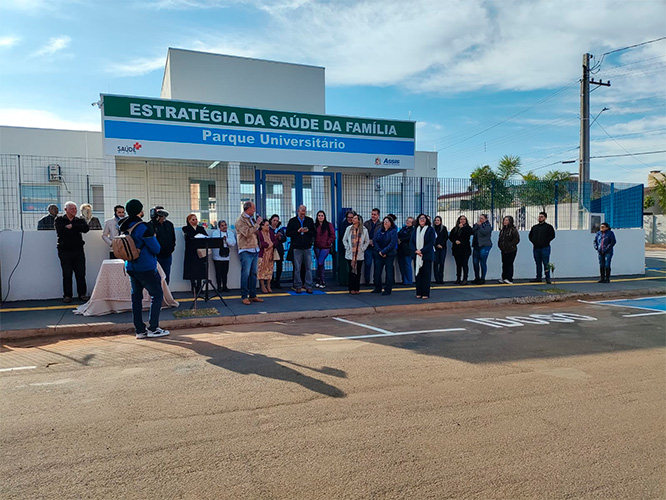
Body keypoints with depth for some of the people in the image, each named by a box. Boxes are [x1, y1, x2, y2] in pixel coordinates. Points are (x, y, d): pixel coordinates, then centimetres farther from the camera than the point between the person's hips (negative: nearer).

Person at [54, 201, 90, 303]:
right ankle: (67, 295, 11)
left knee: (81, 273, 3)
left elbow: (86, 228, -9)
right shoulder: (59, 220, 6)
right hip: (65, 251, -2)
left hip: (78, 250, 2)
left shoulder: (80, 220, 12)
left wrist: (72, 226, -13)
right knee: (67, 274, 2)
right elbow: (60, 231, -13)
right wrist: (76, 229, -8)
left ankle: (82, 294, 11)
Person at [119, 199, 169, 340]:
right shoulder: (144, 228, -17)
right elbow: (156, 249, -13)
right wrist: (154, 238, 5)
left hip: (131, 268, 8)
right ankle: (153, 328, 3)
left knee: (136, 296, 11)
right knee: (157, 295, 3)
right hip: (146, 268, -8)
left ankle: (140, 330, 14)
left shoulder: (125, 228, 7)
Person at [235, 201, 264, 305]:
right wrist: (257, 224, -15)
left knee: (253, 274, 10)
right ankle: (244, 296, -1)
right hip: (246, 251, -8)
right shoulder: (240, 220, -9)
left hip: (254, 250, 8)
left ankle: (253, 295, 16)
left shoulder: (252, 218, 17)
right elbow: (247, 233, -21)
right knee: (245, 274, -7)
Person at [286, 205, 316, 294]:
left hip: (307, 247, 2)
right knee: (297, 268, 1)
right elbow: (288, 233, -1)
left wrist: (307, 231, -10)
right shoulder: (292, 221, 5)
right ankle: (298, 286, 9)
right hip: (297, 247, -1)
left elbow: (315, 232, 8)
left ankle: (308, 286, 8)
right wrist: (298, 231, -12)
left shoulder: (310, 220, 10)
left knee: (308, 268, 2)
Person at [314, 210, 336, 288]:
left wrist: (328, 242, -8)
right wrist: (314, 244, 1)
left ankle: (322, 282, -3)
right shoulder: (315, 225, 7)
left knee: (320, 263, -13)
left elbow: (333, 236, -1)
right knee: (319, 264, 8)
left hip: (325, 247, -4)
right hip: (317, 247, 4)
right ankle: (319, 281, 17)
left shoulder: (329, 225, -2)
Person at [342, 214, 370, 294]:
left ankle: (357, 289, 11)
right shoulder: (349, 228, 3)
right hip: (350, 254, 0)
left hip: (359, 254, 0)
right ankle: (351, 289, 7)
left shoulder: (364, 230, 2)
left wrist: (363, 248, 0)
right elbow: (344, 240, 10)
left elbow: (367, 241, 11)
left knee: (358, 272, 3)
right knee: (351, 271, 1)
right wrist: (347, 247, -1)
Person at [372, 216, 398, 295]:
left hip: (389, 255, -4)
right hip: (379, 255, 5)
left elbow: (392, 243, -13)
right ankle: (377, 288, 20)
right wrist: (379, 251, -11)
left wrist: (383, 251, -17)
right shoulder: (379, 231, 10)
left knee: (389, 272, 1)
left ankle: (388, 290, 8)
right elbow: (375, 242, 4)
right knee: (377, 272, 7)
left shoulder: (393, 231, -4)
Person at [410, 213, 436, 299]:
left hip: (427, 255, -4)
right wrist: (415, 250, -12)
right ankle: (419, 293, 10)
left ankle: (425, 293, 1)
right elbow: (411, 242, 6)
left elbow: (431, 243, -8)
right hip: (417, 256, 4)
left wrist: (422, 251, -16)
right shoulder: (415, 230, 13)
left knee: (426, 274, -3)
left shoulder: (430, 229, 1)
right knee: (418, 274, 4)